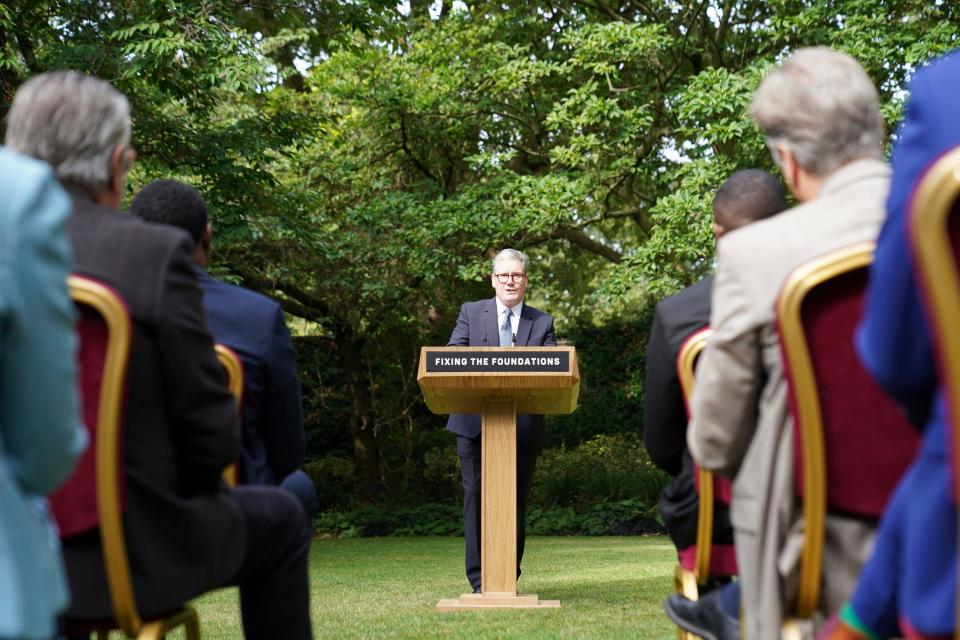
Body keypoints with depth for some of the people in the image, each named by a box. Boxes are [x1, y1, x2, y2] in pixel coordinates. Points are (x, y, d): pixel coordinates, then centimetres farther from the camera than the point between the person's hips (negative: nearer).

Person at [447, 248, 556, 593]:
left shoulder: (542, 323, 13)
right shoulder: (471, 313, 10)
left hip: (524, 426, 1)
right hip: (476, 422, -1)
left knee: (516, 502, 5)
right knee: (477, 498, -4)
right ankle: (480, 581, -1)